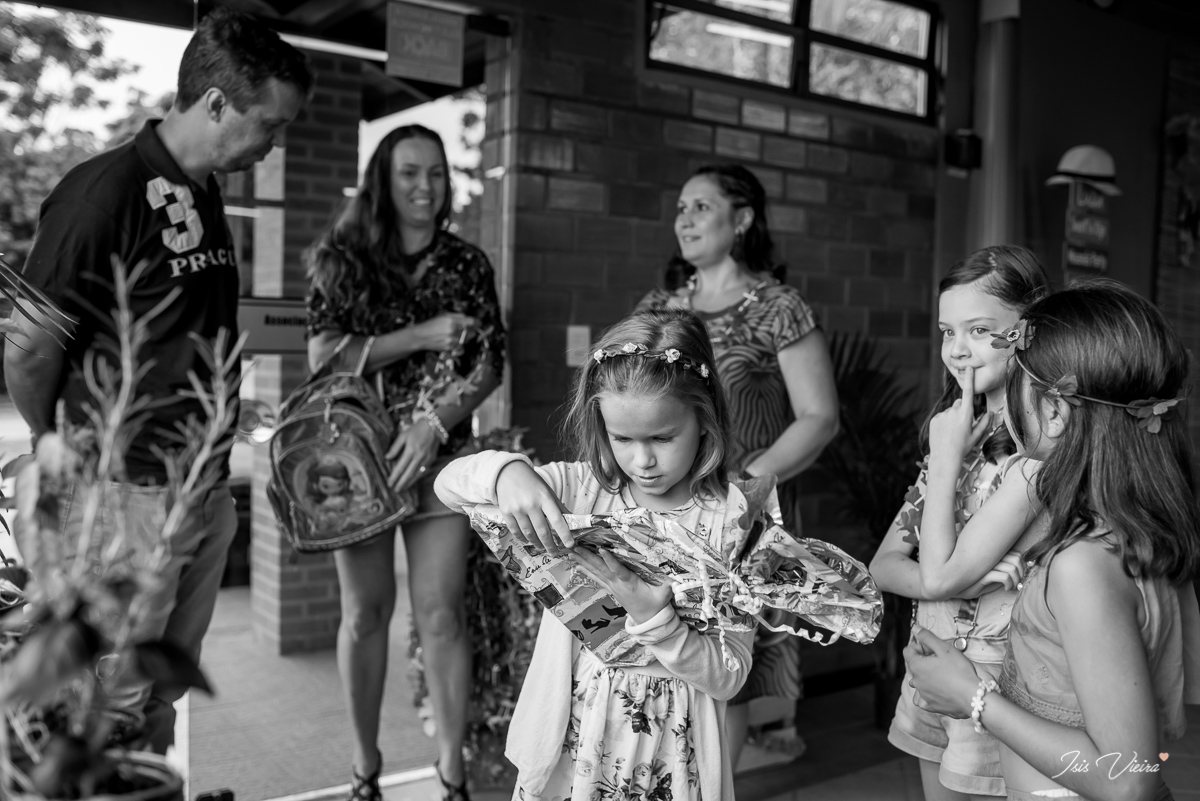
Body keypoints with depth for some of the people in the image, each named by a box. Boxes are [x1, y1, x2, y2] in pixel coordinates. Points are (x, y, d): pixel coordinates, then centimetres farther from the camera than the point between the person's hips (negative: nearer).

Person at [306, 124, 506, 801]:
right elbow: (323, 356, -7)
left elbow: (491, 365, 2)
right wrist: (421, 337, -15)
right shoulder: (346, 259, 3)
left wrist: (437, 423, -14)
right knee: (366, 612, 6)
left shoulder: (467, 264, 6)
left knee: (441, 613, -2)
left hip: (440, 457, 1)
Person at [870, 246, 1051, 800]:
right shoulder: (962, 430, 6)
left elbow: (938, 575, -22)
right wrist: (963, 581, -16)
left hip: (1000, 680, -7)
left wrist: (947, 454, -14)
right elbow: (884, 565, 3)